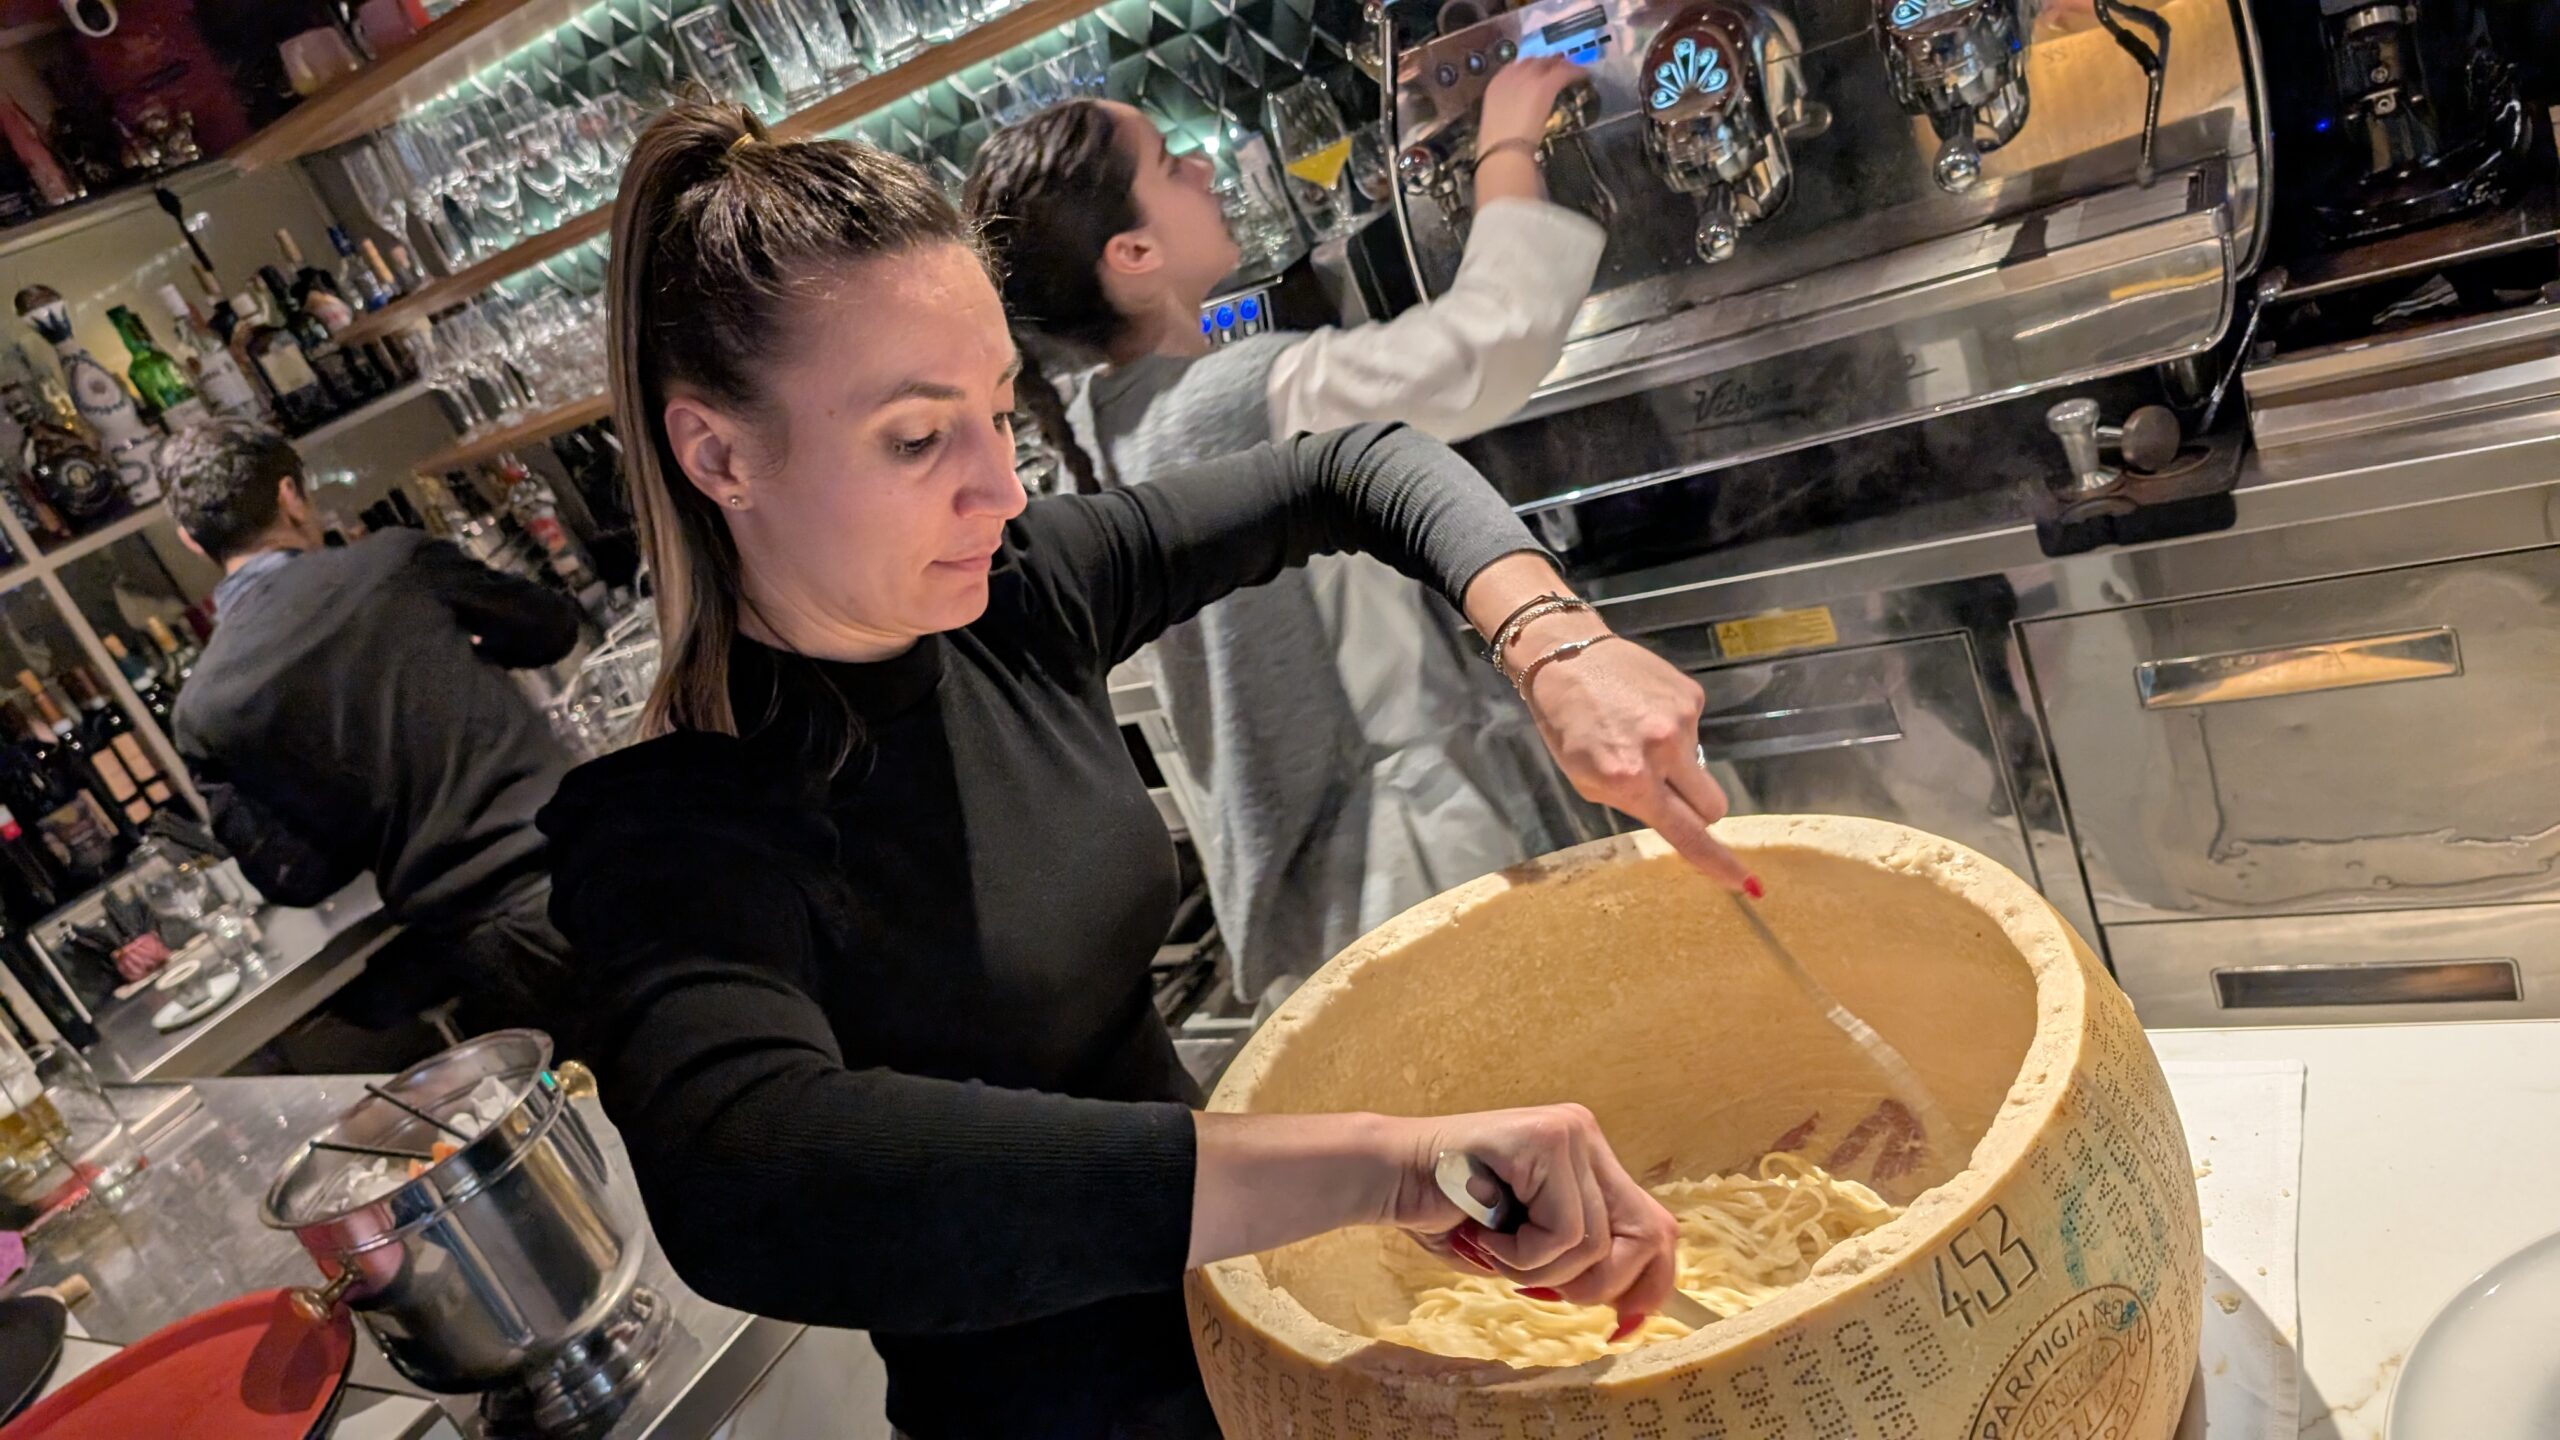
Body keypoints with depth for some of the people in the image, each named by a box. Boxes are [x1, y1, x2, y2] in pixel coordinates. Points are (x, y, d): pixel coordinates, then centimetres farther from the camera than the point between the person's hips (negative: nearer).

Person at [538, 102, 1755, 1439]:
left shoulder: (1020, 598, -9)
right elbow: (745, 1185, -46)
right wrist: (1385, 1160, -52)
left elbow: (1356, 467, 0)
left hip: (1234, 1283, 6)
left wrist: (1556, 648, -19)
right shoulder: (669, 834, -25)